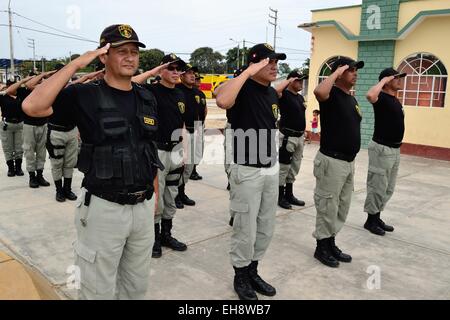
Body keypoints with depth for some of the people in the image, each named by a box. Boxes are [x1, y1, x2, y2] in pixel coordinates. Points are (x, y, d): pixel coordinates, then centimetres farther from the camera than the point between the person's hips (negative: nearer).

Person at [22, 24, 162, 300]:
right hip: (104, 208, -5)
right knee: (99, 290, 10)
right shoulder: (85, 96, -9)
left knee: (137, 286, 21)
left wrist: (154, 197, 13)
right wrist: (77, 64, -21)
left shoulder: (147, 99, 6)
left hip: (143, 207, 5)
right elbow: (32, 106, -25)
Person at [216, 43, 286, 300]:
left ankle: (253, 271, 35)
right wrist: (249, 72, -29)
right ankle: (240, 277, 26)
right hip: (247, 171, -8)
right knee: (245, 230, 5)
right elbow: (222, 101, -39)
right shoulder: (242, 87, -14)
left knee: (266, 228, 17)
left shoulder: (273, 93, 10)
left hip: (271, 169, 8)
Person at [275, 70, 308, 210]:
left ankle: (289, 194, 26)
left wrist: (303, 134, 19)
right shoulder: (285, 94, -9)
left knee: (294, 168, 15)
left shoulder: (300, 97, 14)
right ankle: (280, 196, 8)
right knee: (283, 168, -1)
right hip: (287, 137, -9)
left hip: (299, 137, 9)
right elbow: (276, 90, -34)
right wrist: (288, 80, -19)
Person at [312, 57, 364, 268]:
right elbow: (319, 92, -39)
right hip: (332, 161, -9)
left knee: (342, 207, 17)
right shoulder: (331, 94, -12)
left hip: (348, 161, 9)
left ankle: (331, 243, 30)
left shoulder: (352, 98, 15)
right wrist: (337, 72, -22)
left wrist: (351, 160, 21)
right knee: (327, 207, 1)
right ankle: (322, 247, 16)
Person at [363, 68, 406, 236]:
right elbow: (370, 95, -38)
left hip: (395, 149, 10)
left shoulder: (396, 100, 13)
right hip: (382, 148, -10)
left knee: (388, 189, 17)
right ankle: (371, 220, 11)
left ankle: (377, 217, 28)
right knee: (377, 187, -1)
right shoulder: (382, 97, -14)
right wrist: (384, 80, -24)